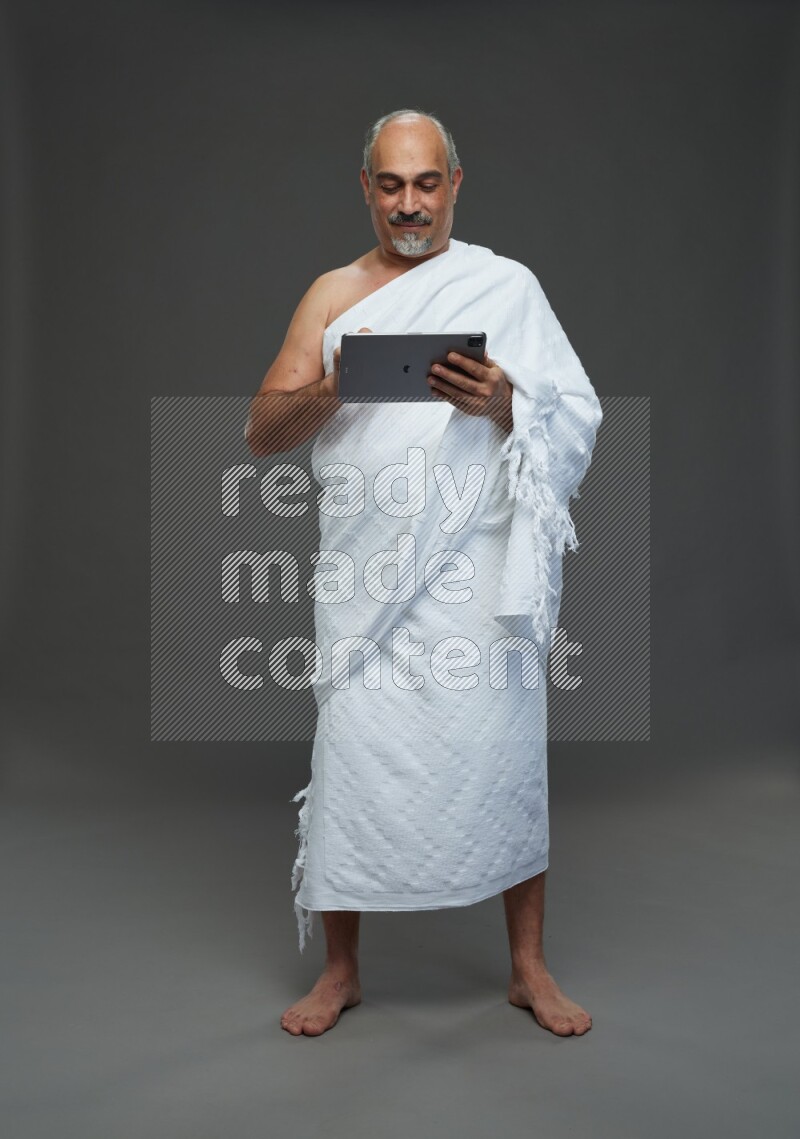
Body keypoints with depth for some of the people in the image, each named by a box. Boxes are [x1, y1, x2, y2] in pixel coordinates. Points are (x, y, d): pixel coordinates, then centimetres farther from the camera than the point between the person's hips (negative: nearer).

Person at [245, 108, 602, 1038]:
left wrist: (503, 402, -17)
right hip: (367, 569, 1)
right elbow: (260, 432, 5)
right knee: (354, 755, 2)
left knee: (506, 754, 2)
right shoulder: (334, 294, 13)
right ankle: (340, 970, 21)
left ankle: (529, 967, 21)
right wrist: (331, 387, -15)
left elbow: (576, 420, 4)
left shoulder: (508, 287, 9)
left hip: (481, 569, -1)